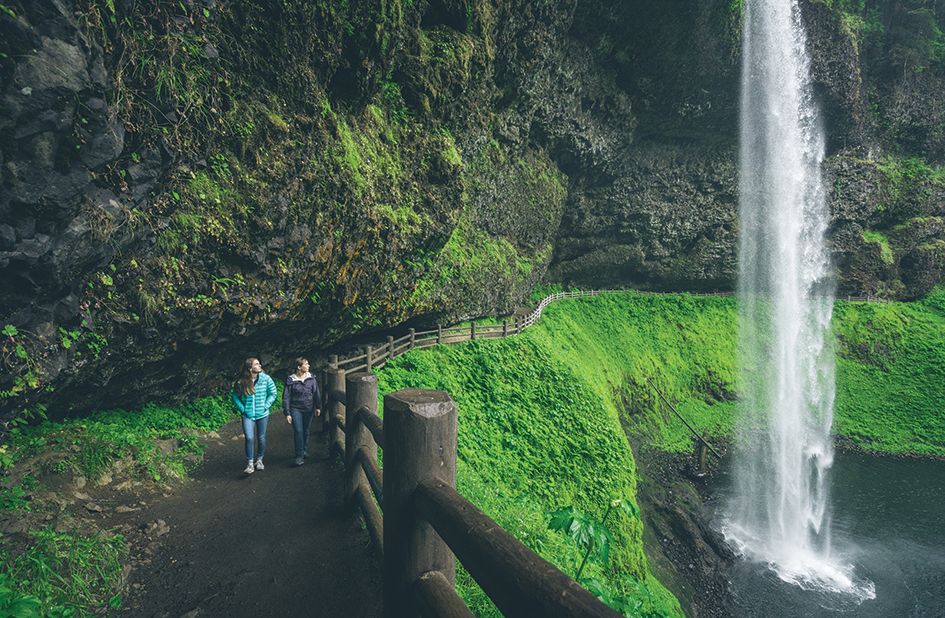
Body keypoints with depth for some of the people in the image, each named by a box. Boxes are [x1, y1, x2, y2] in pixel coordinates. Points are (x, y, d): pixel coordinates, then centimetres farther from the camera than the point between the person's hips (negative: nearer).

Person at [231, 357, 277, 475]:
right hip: (248, 415, -1)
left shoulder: (266, 379, -7)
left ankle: (259, 460, 30)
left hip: (262, 414, 1)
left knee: (261, 438, 11)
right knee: (249, 438, -11)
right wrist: (243, 409, -4)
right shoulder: (241, 382, -7)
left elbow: (273, 394, 1)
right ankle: (250, 464, 0)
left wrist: (265, 406, -7)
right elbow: (235, 397, 4)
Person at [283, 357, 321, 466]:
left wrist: (318, 407, 7)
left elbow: (316, 393, 6)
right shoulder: (291, 380, -9)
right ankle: (299, 456, -2)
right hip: (296, 409, -2)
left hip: (309, 409, 3)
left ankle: (305, 451, 33)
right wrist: (287, 413, -8)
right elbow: (286, 397, -6)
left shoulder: (311, 378, -2)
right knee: (298, 431, -8)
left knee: (306, 431, 13)